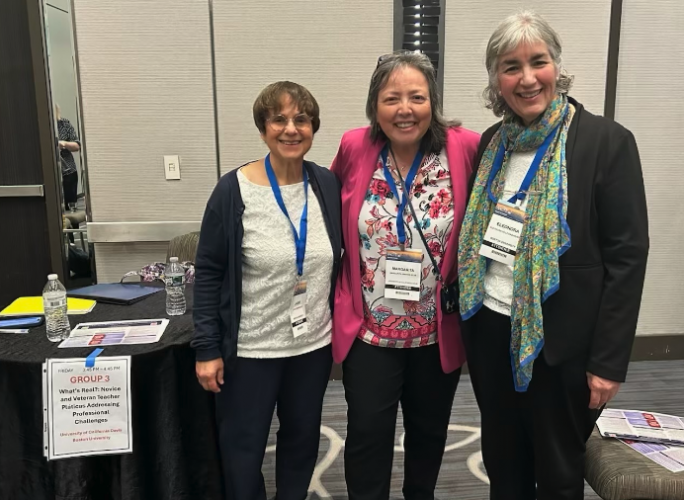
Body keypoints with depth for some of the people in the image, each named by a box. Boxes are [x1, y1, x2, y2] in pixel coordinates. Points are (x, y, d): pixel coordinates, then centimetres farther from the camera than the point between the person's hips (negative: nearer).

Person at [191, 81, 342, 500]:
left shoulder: (328, 185, -2)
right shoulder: (234, 190, -13)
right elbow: (208, 273, -9)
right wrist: (207, 348, -10)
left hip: (315, 345, 4)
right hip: (250, 349, -3)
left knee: (302, 444, 20)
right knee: (242, 453, 11)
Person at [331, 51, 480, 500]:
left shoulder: (465, 148, -13)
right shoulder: (354, 147, -9)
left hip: (439, 330, 1)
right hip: (368, 329, 0)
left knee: (429, 430, 21)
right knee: (368, 434, 9)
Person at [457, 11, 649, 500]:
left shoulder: (607, 140, -10)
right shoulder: (493, 143, 5)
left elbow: (627, 256, -12)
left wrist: (608, 360, -13)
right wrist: (465, 322, 7)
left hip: (561, 341, -5)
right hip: (490, 330, 5)